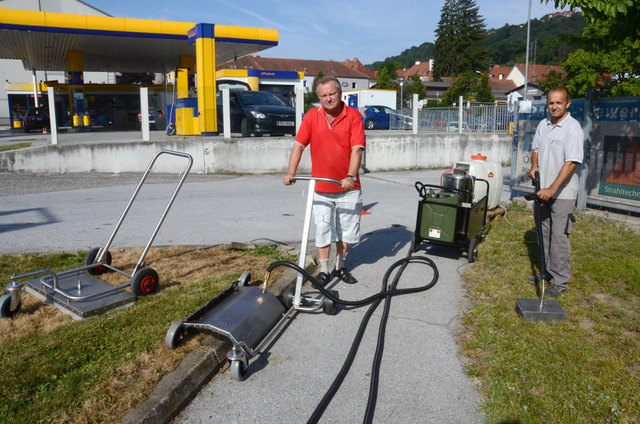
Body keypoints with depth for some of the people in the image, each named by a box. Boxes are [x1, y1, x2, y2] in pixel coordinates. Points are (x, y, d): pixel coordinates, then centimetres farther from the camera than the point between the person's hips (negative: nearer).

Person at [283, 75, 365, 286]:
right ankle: (324, 270, 14)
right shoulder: (311, 116, 1)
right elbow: (299, 145, -4)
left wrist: (351, 176, -26)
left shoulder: (353, 115, -5)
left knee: (345, 229, 10)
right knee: (323, 229, 2)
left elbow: (357, 149, -13)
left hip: (347, 188, 0)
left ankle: (340, 267, 28)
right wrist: (291, 173, -16)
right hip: (321, 188, 1)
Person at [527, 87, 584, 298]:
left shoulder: (573, 128, -16)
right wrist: (534, 165, 1)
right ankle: (547, 271, 29)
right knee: (544, 233, 15)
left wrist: (552, 189, -27)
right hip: (543, 190, 7)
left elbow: (571, 163, -22)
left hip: (562, 194, -7)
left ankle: (560, 282, 6)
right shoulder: (543, 124, 7)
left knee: (559, 237, -4)